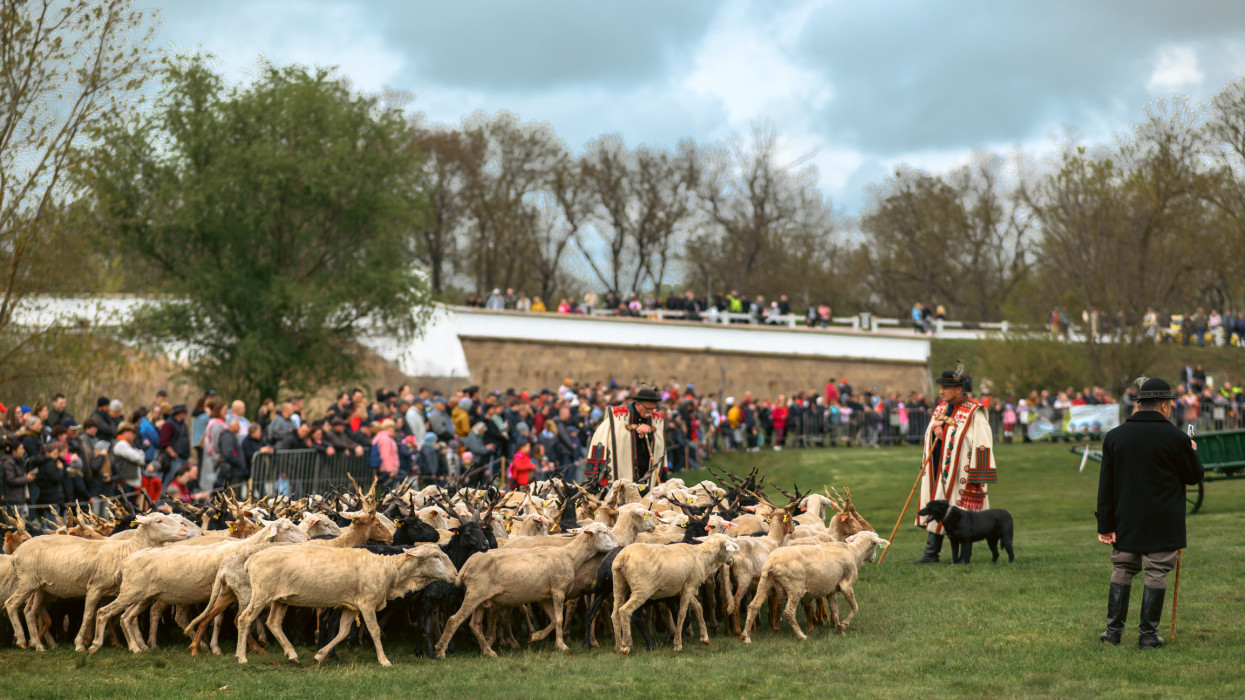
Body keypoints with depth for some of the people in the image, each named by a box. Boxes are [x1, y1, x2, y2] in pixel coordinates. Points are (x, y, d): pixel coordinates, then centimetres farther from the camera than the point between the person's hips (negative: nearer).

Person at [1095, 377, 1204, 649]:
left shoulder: (1115, 437, 3)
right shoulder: (1176, 438, -10)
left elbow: (1106, 485, 3)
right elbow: (1194, 476, 1)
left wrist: (1105, 524, 5)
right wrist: (1192, 453, 21)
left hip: (1126, 523, 4)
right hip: (1163, 524, -3)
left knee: (1122, 571, 12)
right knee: (1156, 575, 3)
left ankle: (1113, 629, 10)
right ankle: (1148, 634, 5)